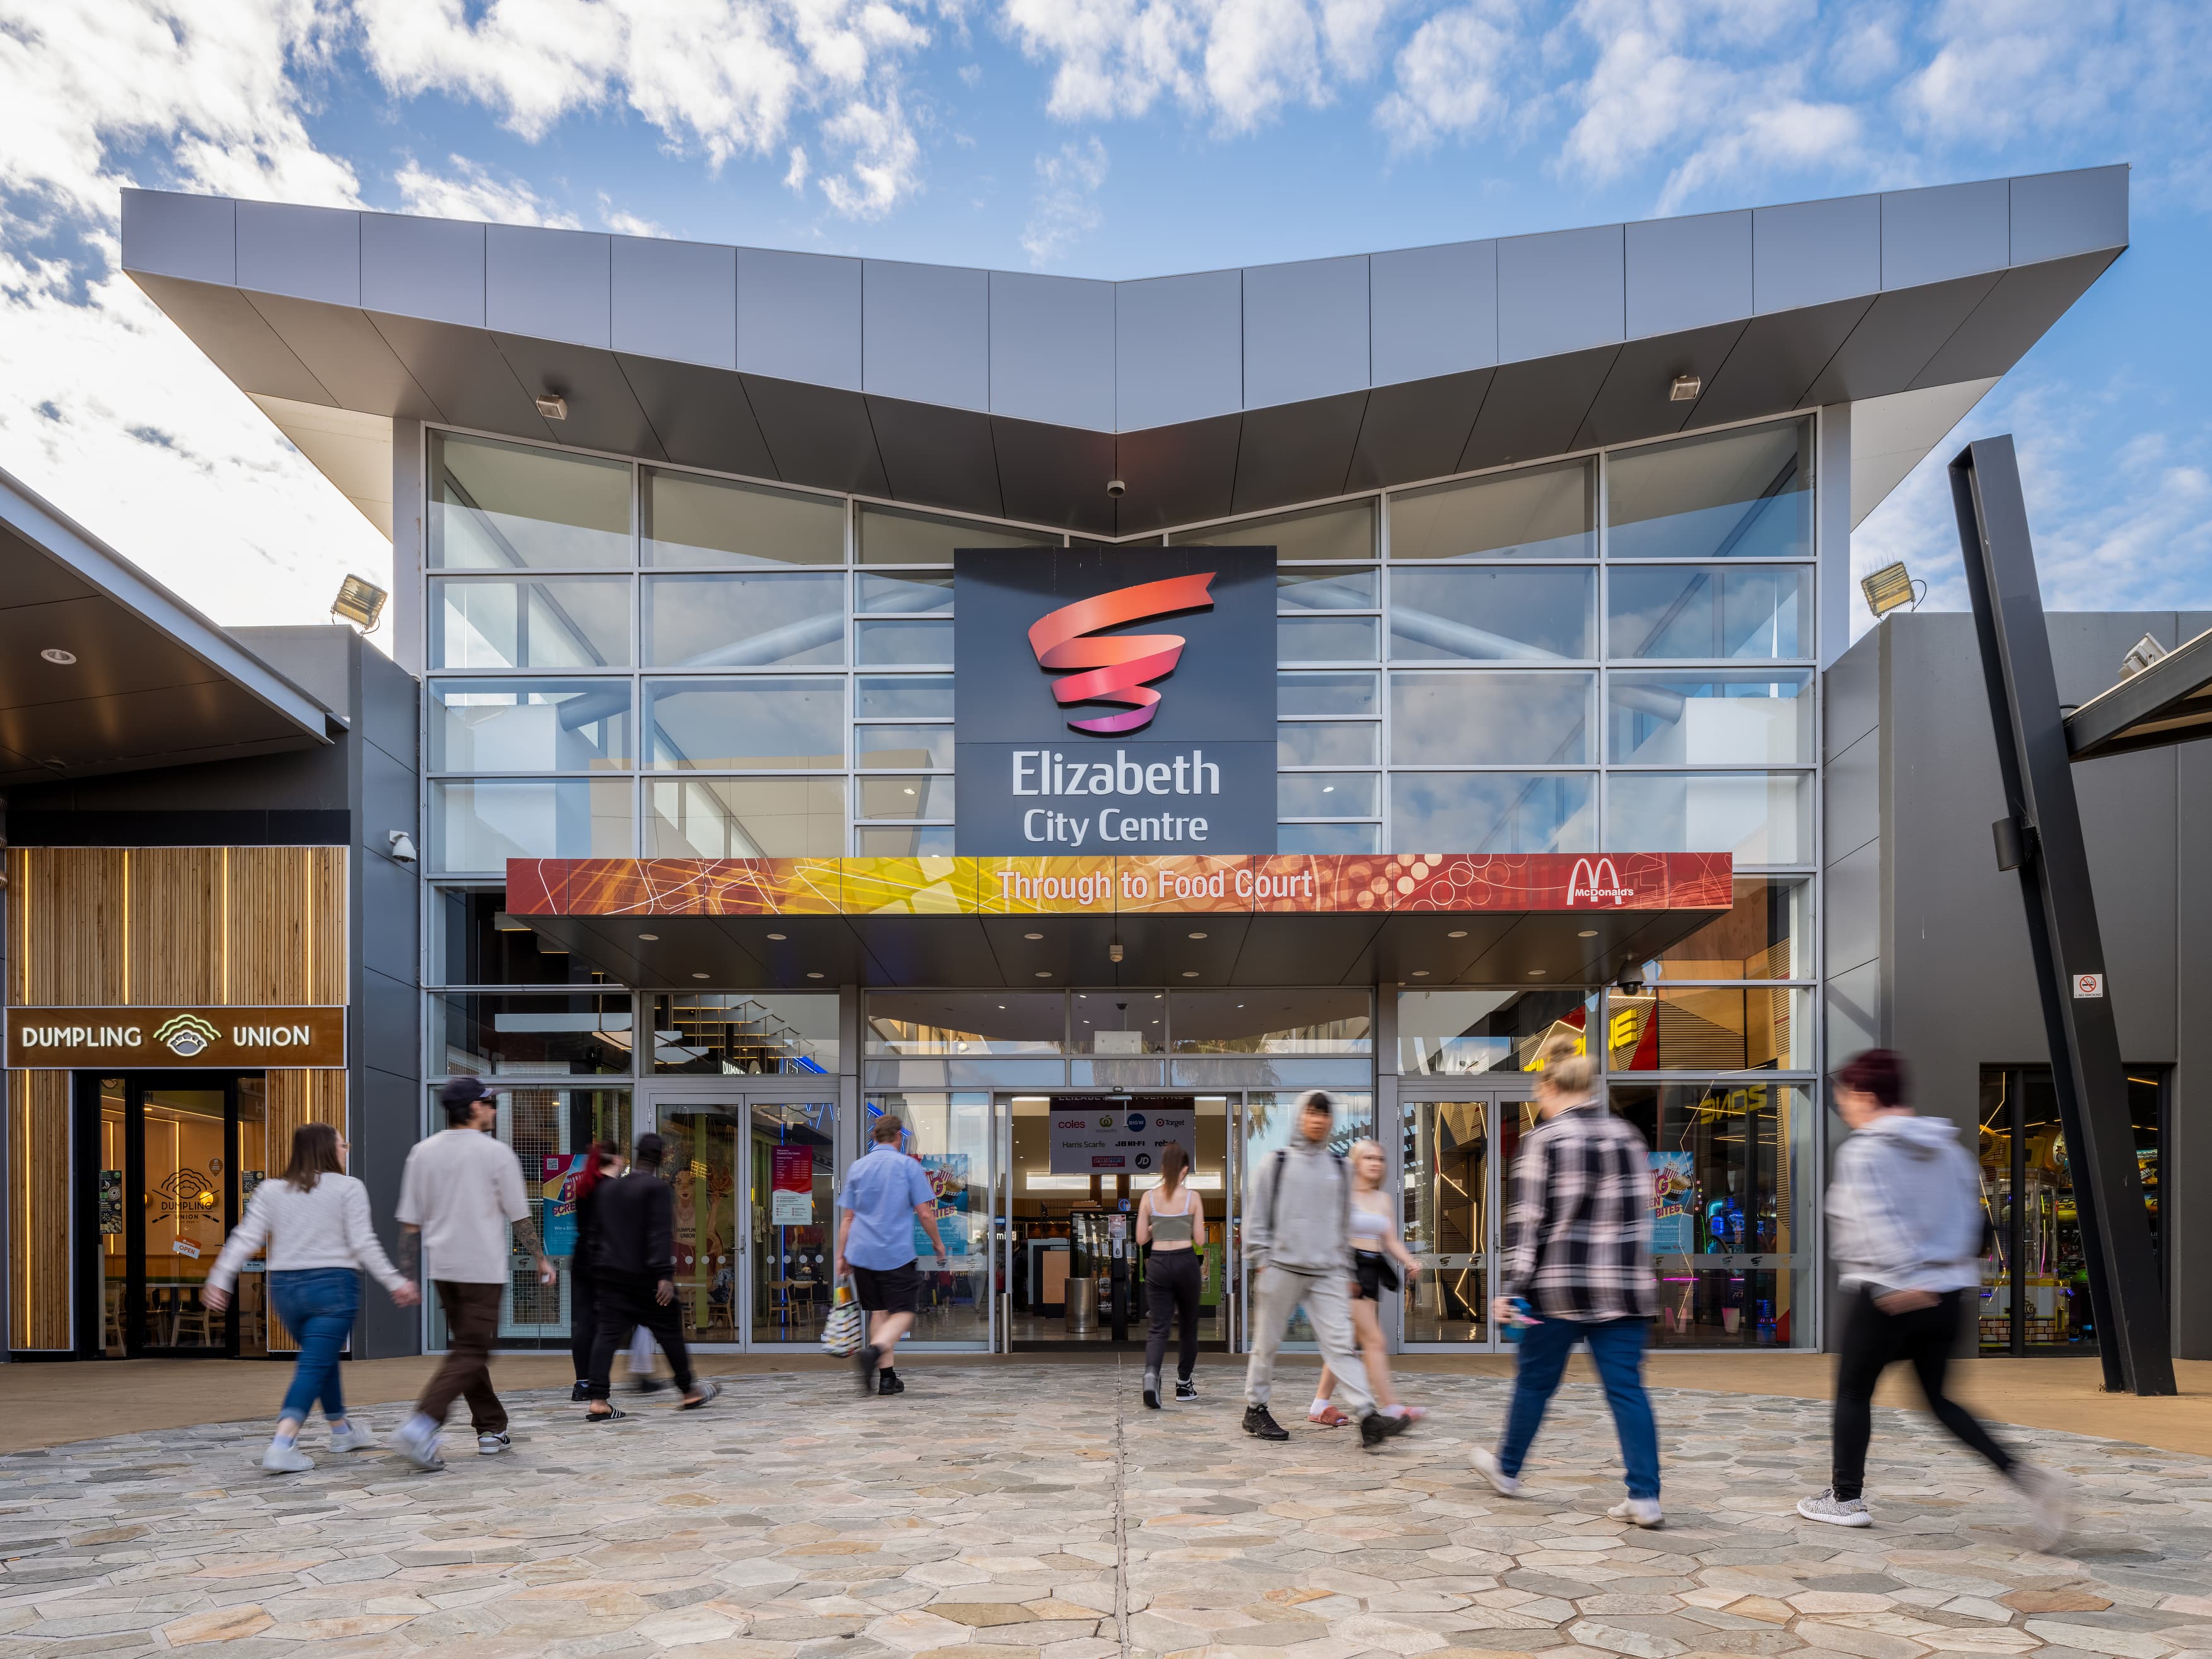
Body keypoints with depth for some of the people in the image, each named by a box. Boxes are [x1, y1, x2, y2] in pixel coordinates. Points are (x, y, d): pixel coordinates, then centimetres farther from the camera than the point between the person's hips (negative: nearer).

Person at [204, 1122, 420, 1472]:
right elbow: (363, 1243, -10)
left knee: (322, 1356, 23)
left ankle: (341, 1429, 35)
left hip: (284, 1286, 5)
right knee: (313, 1367, -6)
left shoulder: (271, 1191, 7)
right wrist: (394, 1282, -7)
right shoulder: (348, 1189, -5)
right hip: (333, 1286, -5)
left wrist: (219, 1281, 2)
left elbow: (245, 1239, 0)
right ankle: (281, 1446, -20)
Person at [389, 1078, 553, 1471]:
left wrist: (406, 1274, 11)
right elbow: (520, 1217, -2)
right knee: (470, 1353, -5)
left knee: (467, 1347, 17)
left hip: (441, 1267, 6)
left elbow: (410, 1222, 6)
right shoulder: (496, 1153, -8)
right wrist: (540, 1259, 10)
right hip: (483, 1268, -6)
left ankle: (492, 1429, 22)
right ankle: (421, 1426, -22)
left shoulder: (422, 1152, 5)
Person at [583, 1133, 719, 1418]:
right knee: (670, 1332, 6)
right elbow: (662, 1234, -19)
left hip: (610, 1274, 6)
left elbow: (596, 1232, 16)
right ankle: (690, 1392, 17)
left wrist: (599, 1269, 22)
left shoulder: (608, 1189, 12)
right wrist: (665, 1275, -23)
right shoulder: (659, 1188, -10)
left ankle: (597, 1401, -10)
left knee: (608, 1334, 1)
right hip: (645, 1277, -6)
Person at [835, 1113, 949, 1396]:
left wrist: (841, 1255, 15)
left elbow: (847, 1217, 9)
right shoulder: (909, 1165, -4)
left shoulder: (857, 1167, 8)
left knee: (878, 1312, 14)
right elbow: (925, 1214, -6)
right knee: (902, 1313, 1)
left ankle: (887, 1378, 13)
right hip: (897, 1253, -4)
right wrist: (938, 1244, 8)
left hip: (862, 1253, 5)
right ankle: (874, 1351, -26)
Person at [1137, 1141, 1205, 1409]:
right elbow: (1200, 1240, -2)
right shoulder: (1193, 1198, -4)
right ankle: (1184, 1384, 23)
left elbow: (1141, 1239, 3)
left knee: (1159, 1327, 1)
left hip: (1158, 1264, 1)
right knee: (1189, 1324, 17)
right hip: (1186, 1262, -1)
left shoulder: (1149, 1197, 1)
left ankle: (1151, 1374, -27)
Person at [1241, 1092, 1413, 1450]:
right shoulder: (1278, 1162, 2)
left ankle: (1368, 1417, -14)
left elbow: (1343, 1221, 18)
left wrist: (1345, 1267, 15)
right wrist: (1260, 1258, -5)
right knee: (1267, 1343, 6)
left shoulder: (1338, 1167, 13)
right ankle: (1255, 1410, 21)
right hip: (1282, 1267, -2)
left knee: (1341, 1343, -7)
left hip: (1326, 1272, 2)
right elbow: (1257, 1212, 2)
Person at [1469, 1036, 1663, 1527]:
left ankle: (1507, 1469, 30)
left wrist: (1509, 1289, -9)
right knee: (1627, 1387, 4)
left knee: (1535, 1380, 12)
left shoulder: (1544, 1140, -8)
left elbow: (1526, 1220, -11)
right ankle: (1645, 1497, -3)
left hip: (1560, 1286, -4)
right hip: (1623, 1288, 4)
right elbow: (1641, 1216, 12)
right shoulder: (1629, 1137, 7)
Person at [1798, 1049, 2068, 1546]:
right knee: (1939, 1398, 16)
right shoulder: (1949, 1147, 10)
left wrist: (1899, 1276, -32)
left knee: (1853, 1393, 11)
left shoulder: (1864, 1151, -11)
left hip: (1887, 1297, -7)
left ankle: (1847, 1498, 18)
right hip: (1946, 1294, 7)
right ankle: (2027, 1478, 0)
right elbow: (1969, 1212, 15)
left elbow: (1878, 1219, -25)